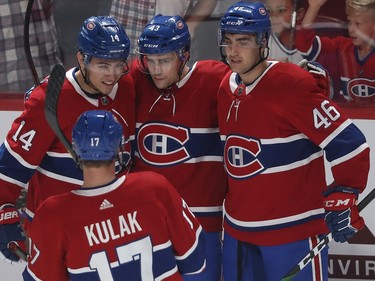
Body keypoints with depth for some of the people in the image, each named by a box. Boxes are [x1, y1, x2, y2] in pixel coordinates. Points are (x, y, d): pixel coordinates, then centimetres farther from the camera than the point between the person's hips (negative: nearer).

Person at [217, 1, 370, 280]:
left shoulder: (292, 85, -16)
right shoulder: (226, 89, 8)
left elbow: (348, 143, -19)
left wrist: (343, 197, -23)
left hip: (294, 233, -7)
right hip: (238, 232, 8)